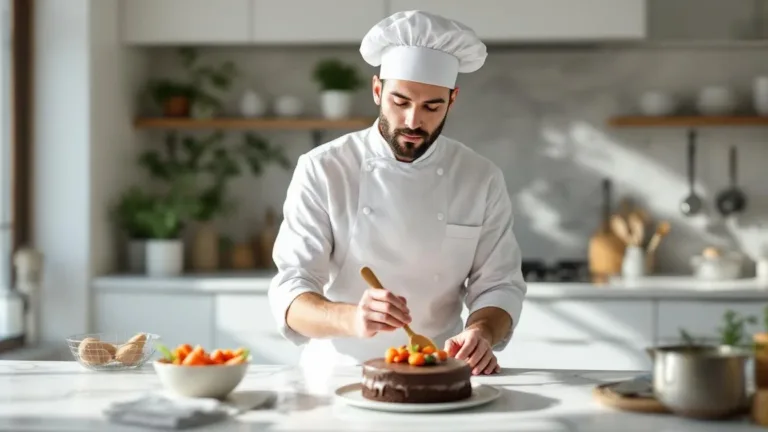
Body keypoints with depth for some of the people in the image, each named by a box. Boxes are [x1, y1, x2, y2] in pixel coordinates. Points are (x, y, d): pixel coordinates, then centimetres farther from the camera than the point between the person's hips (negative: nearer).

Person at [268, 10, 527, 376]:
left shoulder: (482, 179, 1)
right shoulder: (321, 170, -6)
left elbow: (498, 285, 3)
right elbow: (291, 294, -11)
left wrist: (481, 334, -20)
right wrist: (351, 319, -32)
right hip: (338, 374, -2)